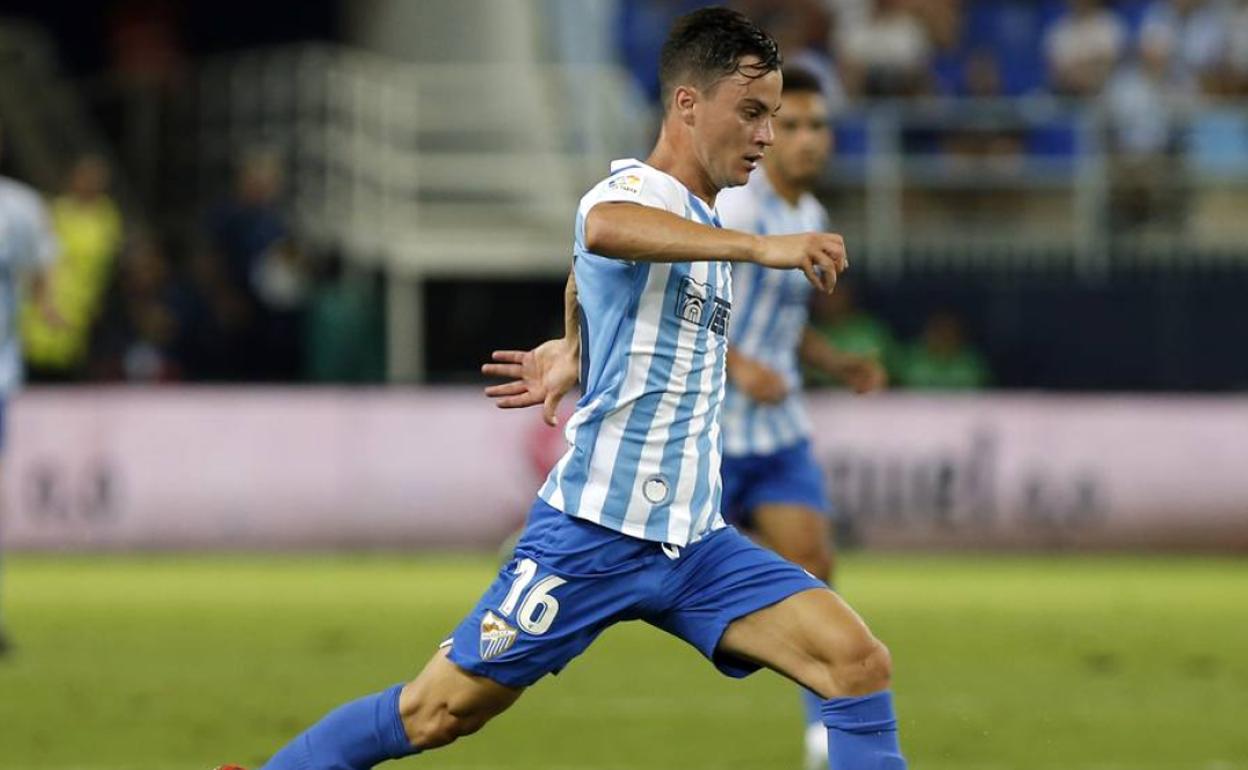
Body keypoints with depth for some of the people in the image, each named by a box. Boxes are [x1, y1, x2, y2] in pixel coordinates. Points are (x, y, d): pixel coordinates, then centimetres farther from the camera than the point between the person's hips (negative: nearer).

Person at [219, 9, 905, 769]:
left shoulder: (701, 225, 15)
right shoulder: (638, 189, -12)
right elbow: (602, 228, -42)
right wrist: (762, 245, -47)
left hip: (694, 542, 7)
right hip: (596, 532, -7)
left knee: (858, 661, -9)